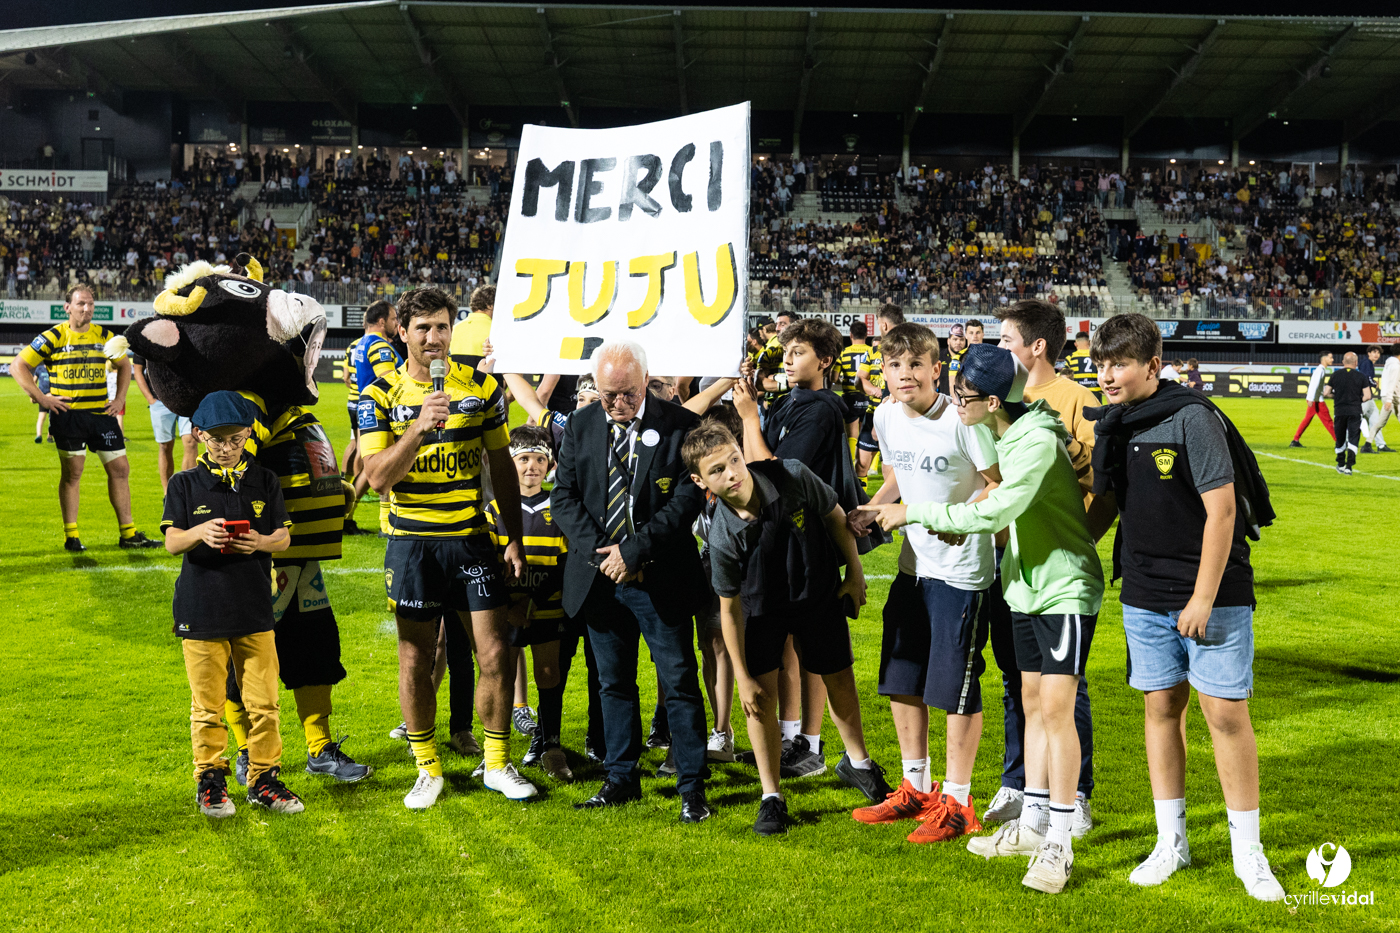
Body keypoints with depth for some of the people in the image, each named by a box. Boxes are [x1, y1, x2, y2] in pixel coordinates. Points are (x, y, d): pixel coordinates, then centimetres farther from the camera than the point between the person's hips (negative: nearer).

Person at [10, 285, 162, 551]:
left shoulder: (104, 336, 9)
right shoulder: (53, 337, -3)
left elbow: (124, 365, 24)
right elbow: (18, 366, -2)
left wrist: (120, 398, 12)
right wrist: (40, 397, -8)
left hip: (102, 413, 4)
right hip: (67, 414, -4)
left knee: (120, 469, 2)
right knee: (72, 472, -1)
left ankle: (128, 534, 10)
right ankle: (71, 537, 9)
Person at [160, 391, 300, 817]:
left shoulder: (264, 481, 6)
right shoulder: (184, 483, 2)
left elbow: (284, 537, 5)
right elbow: (171, 541, -4)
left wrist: (261, 542, -16)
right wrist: (200, 532, -25)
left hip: (255, 608, 2)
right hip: (201, 610, -1)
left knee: (264, 702, 5)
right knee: (208, 705, 6)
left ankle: (264, 778, 18)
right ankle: (210, 780, 21)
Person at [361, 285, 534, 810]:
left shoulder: (483, 388, 4)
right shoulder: (380, 396, -2)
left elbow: (501, 468, 10)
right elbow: (378, 478, -11)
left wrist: (515, 538, 6)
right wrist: (419, 427, -25)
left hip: (473, 539, 1)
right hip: (412, 543, -1)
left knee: (496, 655, -1)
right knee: (416, 663, 5)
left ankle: (497, 764, 17)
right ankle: (428, 769, 22)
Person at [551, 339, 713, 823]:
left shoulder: (681, 425, -7)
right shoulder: (579, 426, 6)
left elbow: (688, 497, -11)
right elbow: (563, 495, 3)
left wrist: (634, 550, -16)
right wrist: (598, 552, -10)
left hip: (661, 579, -4)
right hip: (599, 578, 4)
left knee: (680, 683, 2)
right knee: (614, 683, 14)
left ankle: (691, 787, 14)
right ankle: (620, 778, 28)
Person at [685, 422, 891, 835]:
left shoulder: (793, 476, -29)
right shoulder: (723, 537, -29)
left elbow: (836, 517, -8)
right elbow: (730, 608, -17)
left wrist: (855, 572, -1)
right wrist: (743, 676, -13)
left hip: (821, 595, 2)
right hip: (762, 609, -1)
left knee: (840, 681, 16)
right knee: (760, 699, -6)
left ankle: (857, 763, 42)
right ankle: (771, 798, 12)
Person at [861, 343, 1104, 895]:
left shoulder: (1039, 440, -24)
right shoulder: (1007, 437, 5)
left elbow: (995, 513, -27)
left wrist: (914, 514, -20)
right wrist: (961, 527, -3)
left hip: (1065, 587, -9)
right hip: (1027, 586, 9)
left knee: (1056, 707, -8)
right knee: (1032, 703, 14)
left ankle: (1059, 844, 2)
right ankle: (1032, 824, 25)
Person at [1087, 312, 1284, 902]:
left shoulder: (1192, 417, -14)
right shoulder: (1111, 423, 6)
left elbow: (1220, 508, -16)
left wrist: (1204, 597, -16)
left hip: (1212, 594, -6)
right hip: (1144, 597, 6)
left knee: (1227, 714, -2)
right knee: (1161, 708, 11)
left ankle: (1247, 852, 14)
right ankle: (1171, 842, 23)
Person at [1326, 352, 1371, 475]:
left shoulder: (1335, 375, 2)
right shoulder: (1361, 377, -1)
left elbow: (1326, 393, 2)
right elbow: (1367, 396, -5)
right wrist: (1358, 400, 14)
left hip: (1340, 411, 2)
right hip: (1355, 412, -1)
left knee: (1340, 439, 15)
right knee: (1353, 439, -1)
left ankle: (1341, 465, 27)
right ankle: (1349, 467, -11)